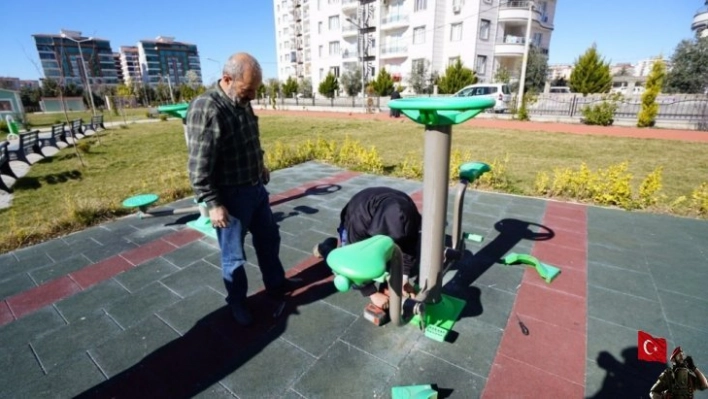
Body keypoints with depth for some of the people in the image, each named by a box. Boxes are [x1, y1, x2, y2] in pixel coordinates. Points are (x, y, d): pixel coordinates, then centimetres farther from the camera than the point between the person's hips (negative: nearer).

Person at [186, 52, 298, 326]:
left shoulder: (242, 102, 3)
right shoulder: (205, 110, -24)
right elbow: (199, 166, -23)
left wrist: (261, 167, 25)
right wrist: (213, 204, -22)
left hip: (256, 188, 9)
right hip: (230, 196, -8)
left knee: (269, 238, 21)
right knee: (233, 254, 9)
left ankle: (275, 284, 42)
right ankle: (237, 303, 31)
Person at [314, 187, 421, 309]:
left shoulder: (410, 215, -33)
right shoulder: (359, 220, -45)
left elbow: (409, 247, -21)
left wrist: (405, 278, -30)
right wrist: (373, 293, -37)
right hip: (352, 225, -4)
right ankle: (326, 247, 14)